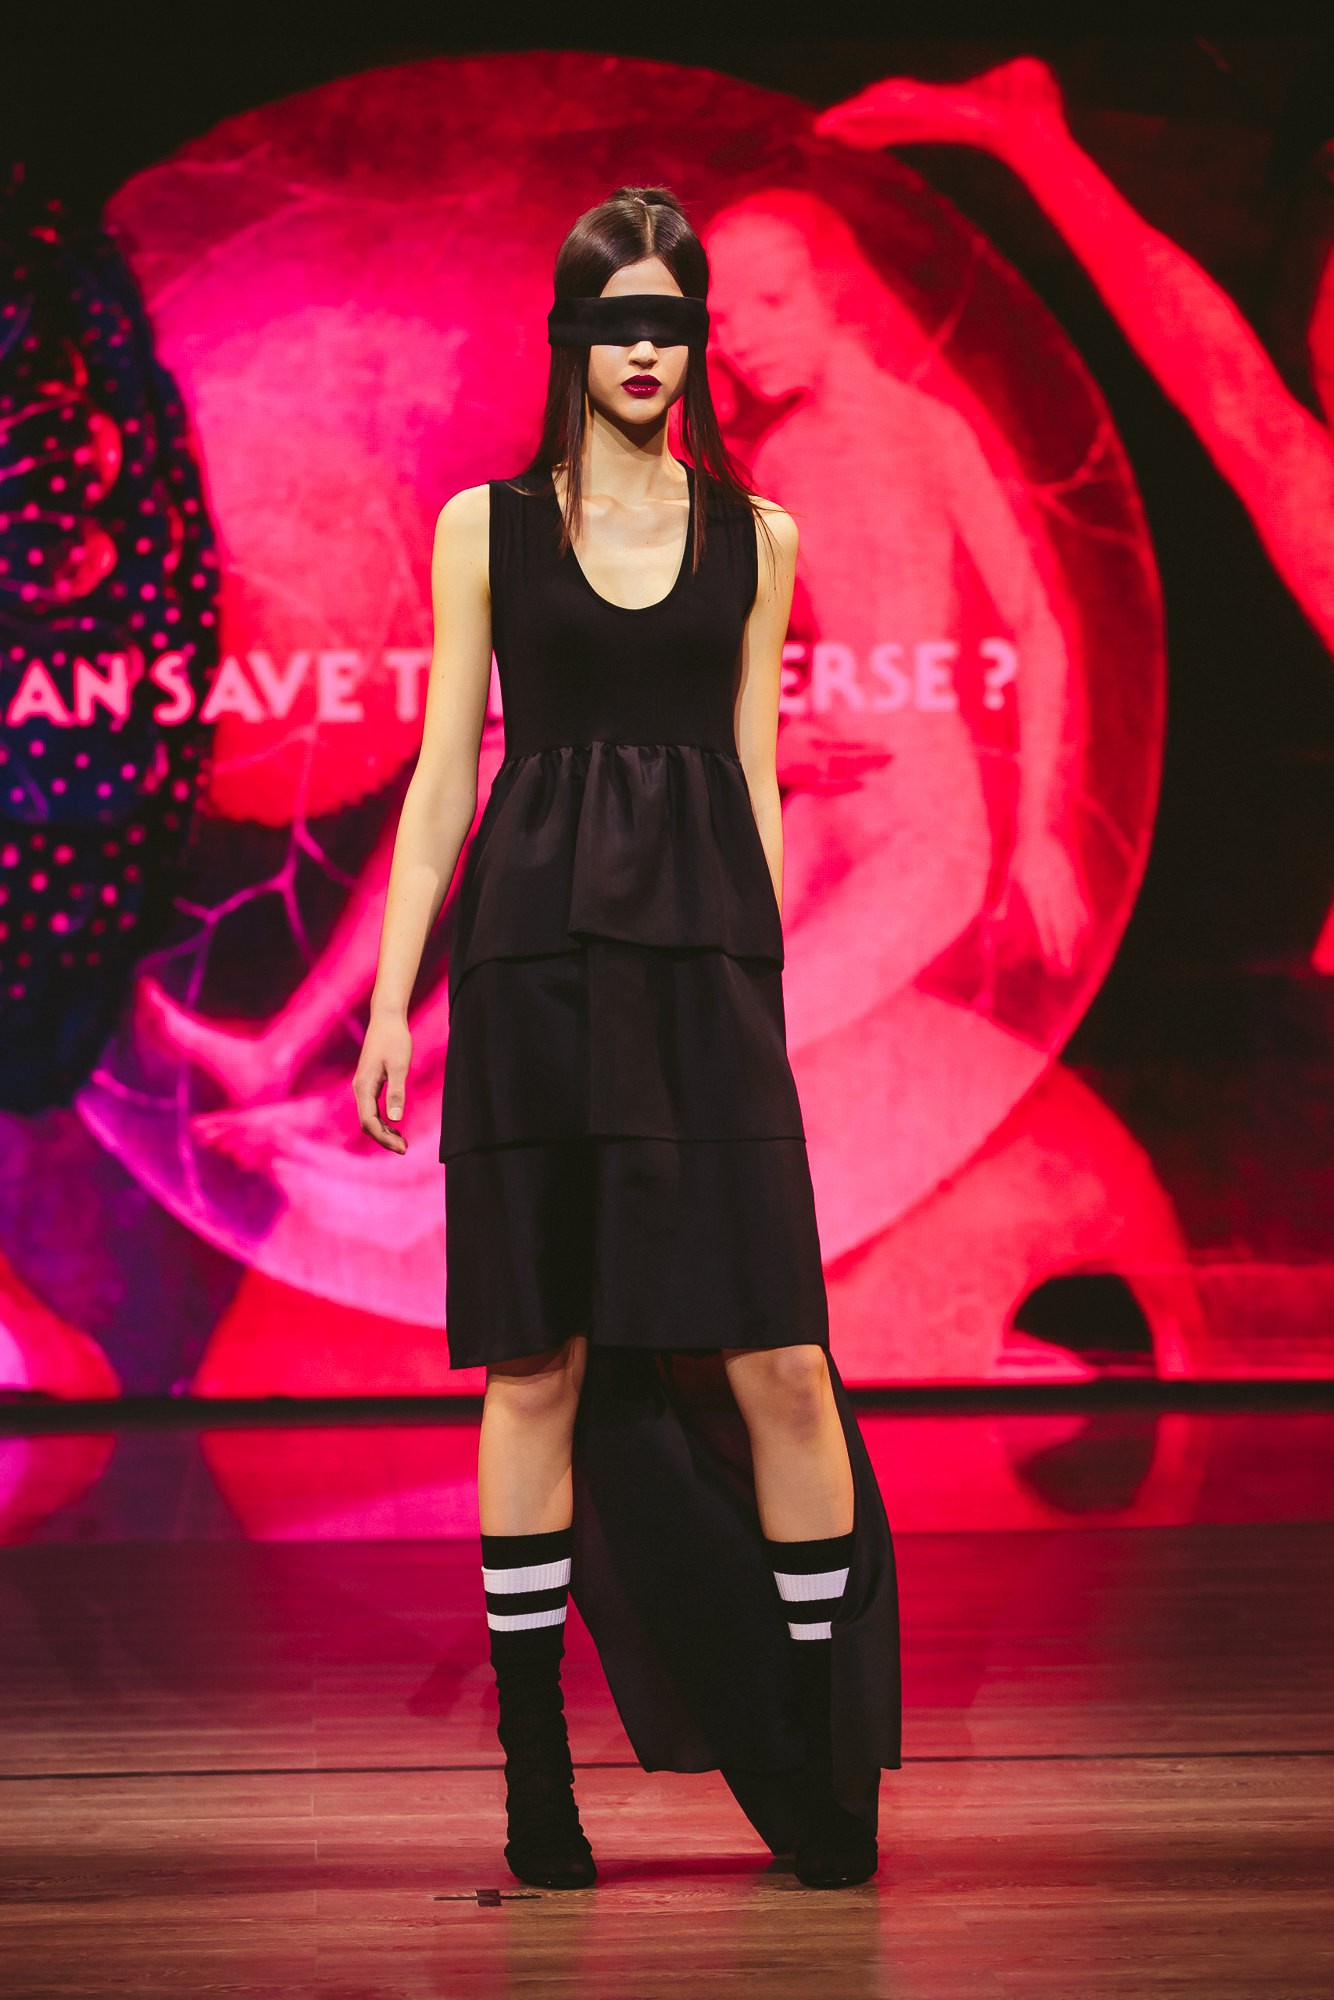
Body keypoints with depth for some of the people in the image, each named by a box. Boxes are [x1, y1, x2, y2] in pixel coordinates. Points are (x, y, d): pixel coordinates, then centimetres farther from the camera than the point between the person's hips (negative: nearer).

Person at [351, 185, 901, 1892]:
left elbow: (755, 780, 11)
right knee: (538, 1367, 2)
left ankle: (825, 1762, 6)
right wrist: (392, 1002, 1)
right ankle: (536, 1775, 10)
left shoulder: (754, 538, 10)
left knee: (778, 1361, -5)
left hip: (702, 965, 1)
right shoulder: (487, 527, 7)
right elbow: (444, 776, 6)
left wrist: (764, 996, 7)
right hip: (535, 963, -1)